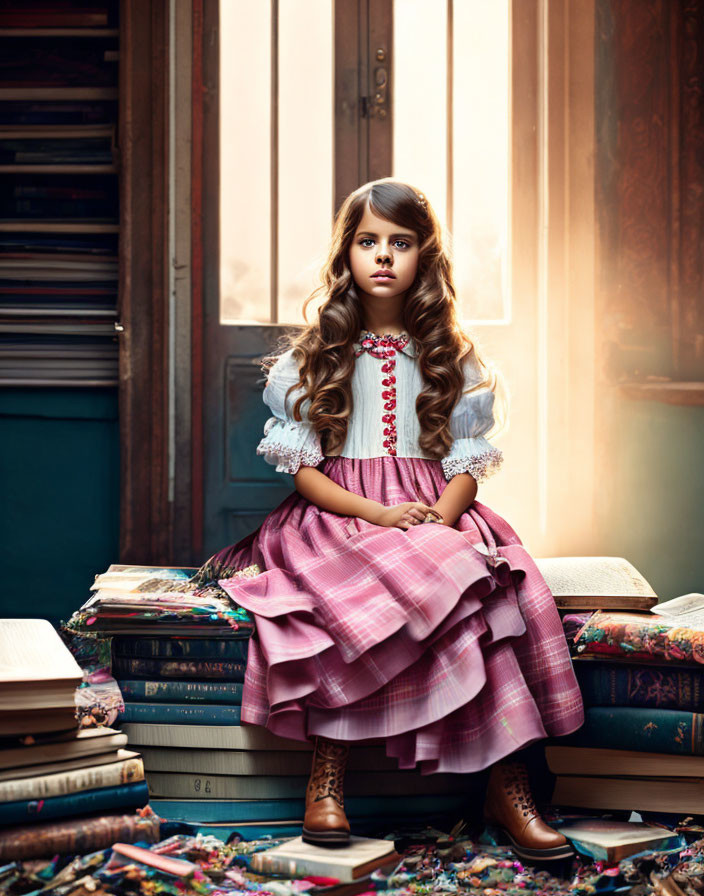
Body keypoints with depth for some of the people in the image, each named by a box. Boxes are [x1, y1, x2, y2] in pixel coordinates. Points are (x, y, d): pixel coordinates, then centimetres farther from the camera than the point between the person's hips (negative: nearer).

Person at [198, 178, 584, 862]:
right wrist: (378, 513, -14)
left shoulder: (449, 358, 15)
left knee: (502, 591, -31)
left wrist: (443, 518, -14)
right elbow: (301, 468, 2)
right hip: (337, 517, -2)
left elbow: (465, 462, 8)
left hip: (437, 517, 2)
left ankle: (506, 785, -31)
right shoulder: (313, 355, 9)